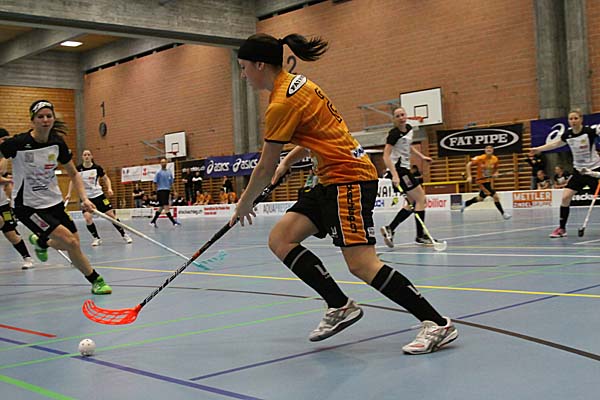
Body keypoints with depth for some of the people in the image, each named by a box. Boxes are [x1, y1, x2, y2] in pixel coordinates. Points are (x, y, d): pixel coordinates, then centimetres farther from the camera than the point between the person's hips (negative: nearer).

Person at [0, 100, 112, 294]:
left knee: (74, 243, 7)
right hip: (27, 206, -6)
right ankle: (96, 281, 0)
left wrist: (84, 198, -3)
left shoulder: (58, 144, -3)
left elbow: (73, 173, 7)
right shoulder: (18, 143, -19)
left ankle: (40, 241, 38)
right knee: (70, 241, -18)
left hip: (54, 202, 6)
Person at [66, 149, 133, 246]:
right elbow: (73, 181, 9)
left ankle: (124, 235, 13)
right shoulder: (78, 169, -5)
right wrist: (69, 193, 3)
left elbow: (106, 178, 7)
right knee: (87, 217, -20)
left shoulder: (97, 168, -6)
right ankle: (96, 238, 0)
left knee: (111, 215, -2)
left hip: (98, 195, 0)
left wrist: (109, 188, -8)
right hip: (86, 197, 0)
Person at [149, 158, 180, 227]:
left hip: (167, 190, 6)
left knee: (161, 207, 10)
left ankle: (153, 221, 20)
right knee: (166, 206, -13)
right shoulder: (158, 172, -2)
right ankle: (173, 222, -16)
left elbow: (171, 182, 17)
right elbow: (155, 182, -3)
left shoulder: (169, 172, 13)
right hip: (161, 190, -6)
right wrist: (156, 192, -8)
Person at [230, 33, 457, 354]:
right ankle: (340, 307, 5)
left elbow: (265, 169, -9)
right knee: (279, 240, 2)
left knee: (361, 265, -17)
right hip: (332, 180, 10)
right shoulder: (296, 83, 13)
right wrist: (287, 162, 16)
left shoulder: (282, 103, -15)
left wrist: (243, 205, 5)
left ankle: (438, 325, -8)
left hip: (349, 177, -10)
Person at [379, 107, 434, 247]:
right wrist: (394, 175, -32)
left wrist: (421, 156, 19)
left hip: (404, 169, 9)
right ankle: (420, 236, 0)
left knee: (413, 202, 12)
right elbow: (386, 156, -23)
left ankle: (389, 229, 8)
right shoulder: (394, 133, -17)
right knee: (420, 199, -6)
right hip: (397, 169, -9)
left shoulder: (409, 129, 8)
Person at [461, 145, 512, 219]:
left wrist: (495, 173, -11)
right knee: (495, 197, -14)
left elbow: (496, 169, 12)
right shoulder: (480, 158, -19)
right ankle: (503, 213, -3)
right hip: (482, 181, -7)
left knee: (480, 198, 21)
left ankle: (465, 204, 40)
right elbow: (468, 164, -14)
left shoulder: (495, 159, -4)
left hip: (489, 181, 7)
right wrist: (469, 176, -21)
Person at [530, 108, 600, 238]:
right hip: (579, 170, 4)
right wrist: (539, 149, 23)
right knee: (565, 197, -7)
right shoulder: (567, 135, -1)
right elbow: (555, 143, 17)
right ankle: (562, 228, 2)